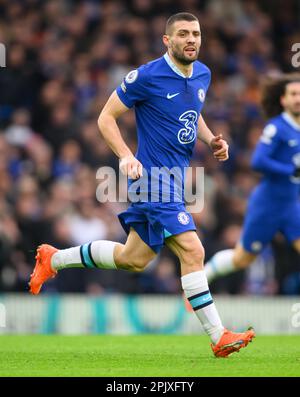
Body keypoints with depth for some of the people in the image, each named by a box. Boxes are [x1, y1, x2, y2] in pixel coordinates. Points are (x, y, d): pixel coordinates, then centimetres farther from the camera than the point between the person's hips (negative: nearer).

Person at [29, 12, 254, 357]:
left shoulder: (203, 74, 9)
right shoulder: (147, 77, -14)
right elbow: (106, 117, -8)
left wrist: (211, 140, 8)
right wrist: (126, 156, -22)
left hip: (177, 175, 9)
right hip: (154, 174, -9)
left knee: (133, 259, 15)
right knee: (192, 251, -16)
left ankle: (53, 259, 33)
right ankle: (218, 338, -12)